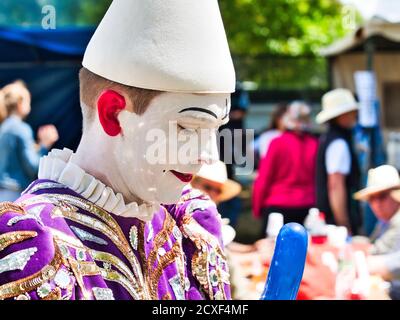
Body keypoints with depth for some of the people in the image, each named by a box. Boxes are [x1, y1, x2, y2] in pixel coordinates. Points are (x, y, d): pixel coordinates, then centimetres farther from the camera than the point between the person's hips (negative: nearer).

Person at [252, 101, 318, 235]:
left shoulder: (278, 143, -8)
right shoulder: (315, 144, -2)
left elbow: (263, 180, -5)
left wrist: (257, 209, 6)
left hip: (278, 206, -3)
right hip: (307, 207, 3)